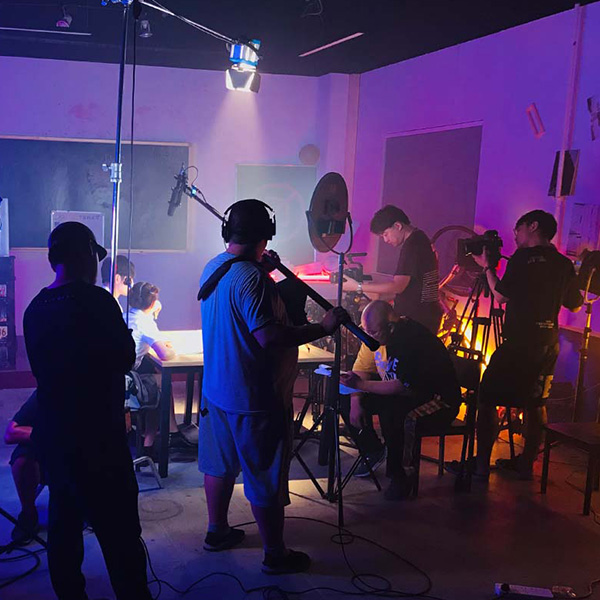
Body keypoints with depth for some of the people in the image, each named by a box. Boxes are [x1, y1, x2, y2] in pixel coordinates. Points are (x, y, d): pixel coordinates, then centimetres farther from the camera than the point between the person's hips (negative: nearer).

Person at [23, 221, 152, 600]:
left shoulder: (35, 309, 5)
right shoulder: (95, 301, -16)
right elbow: (125, 359, -10)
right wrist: (126, 333, 9)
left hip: (51, 436, 8)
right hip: (96, 439, -8)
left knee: (64, 522, 19)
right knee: (120, 533, 1)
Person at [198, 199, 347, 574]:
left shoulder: (213, 268, 4)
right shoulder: (252, 278, -25)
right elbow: (270, 337, -30)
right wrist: (324, 328, -23)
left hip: (217, 388, 9)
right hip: (254, 398, -9)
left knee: (220, 465, 22)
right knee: (266, 480, 4)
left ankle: (218, 531, 38)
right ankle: (276, 555, 18)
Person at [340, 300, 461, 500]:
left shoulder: (414, 338, -26)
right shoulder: (383, 335, 0)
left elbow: (402, 386, -29)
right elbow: (362, 370, 4)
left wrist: (361, 385, -30)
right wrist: (355, 401, -11)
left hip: (439, 400, -8)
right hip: (409, 394, 8)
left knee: (392, 412, -36)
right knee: (348, 399, -6)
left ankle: (401, 476, -17)